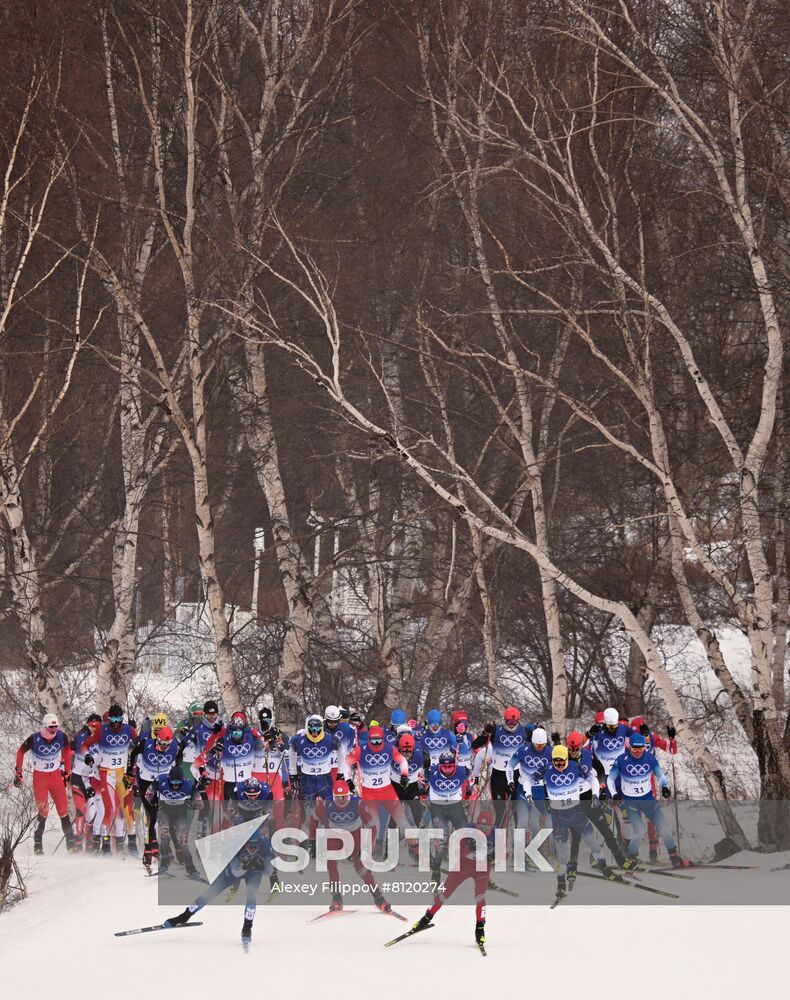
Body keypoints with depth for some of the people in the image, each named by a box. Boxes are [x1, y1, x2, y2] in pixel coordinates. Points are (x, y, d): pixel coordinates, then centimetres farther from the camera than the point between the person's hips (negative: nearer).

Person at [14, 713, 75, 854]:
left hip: (56, 775, 3)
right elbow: (20, 752, -1)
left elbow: (67, 751, 10)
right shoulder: (34, 739, -17)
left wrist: (66, 772, 12)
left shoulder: (61, 736, -9)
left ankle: (70, 842, 8)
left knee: (63, 810, 0)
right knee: (43, 811, -14)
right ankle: (38, 844, -3)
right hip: (40, 776, -3)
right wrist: (18, 773, 0)